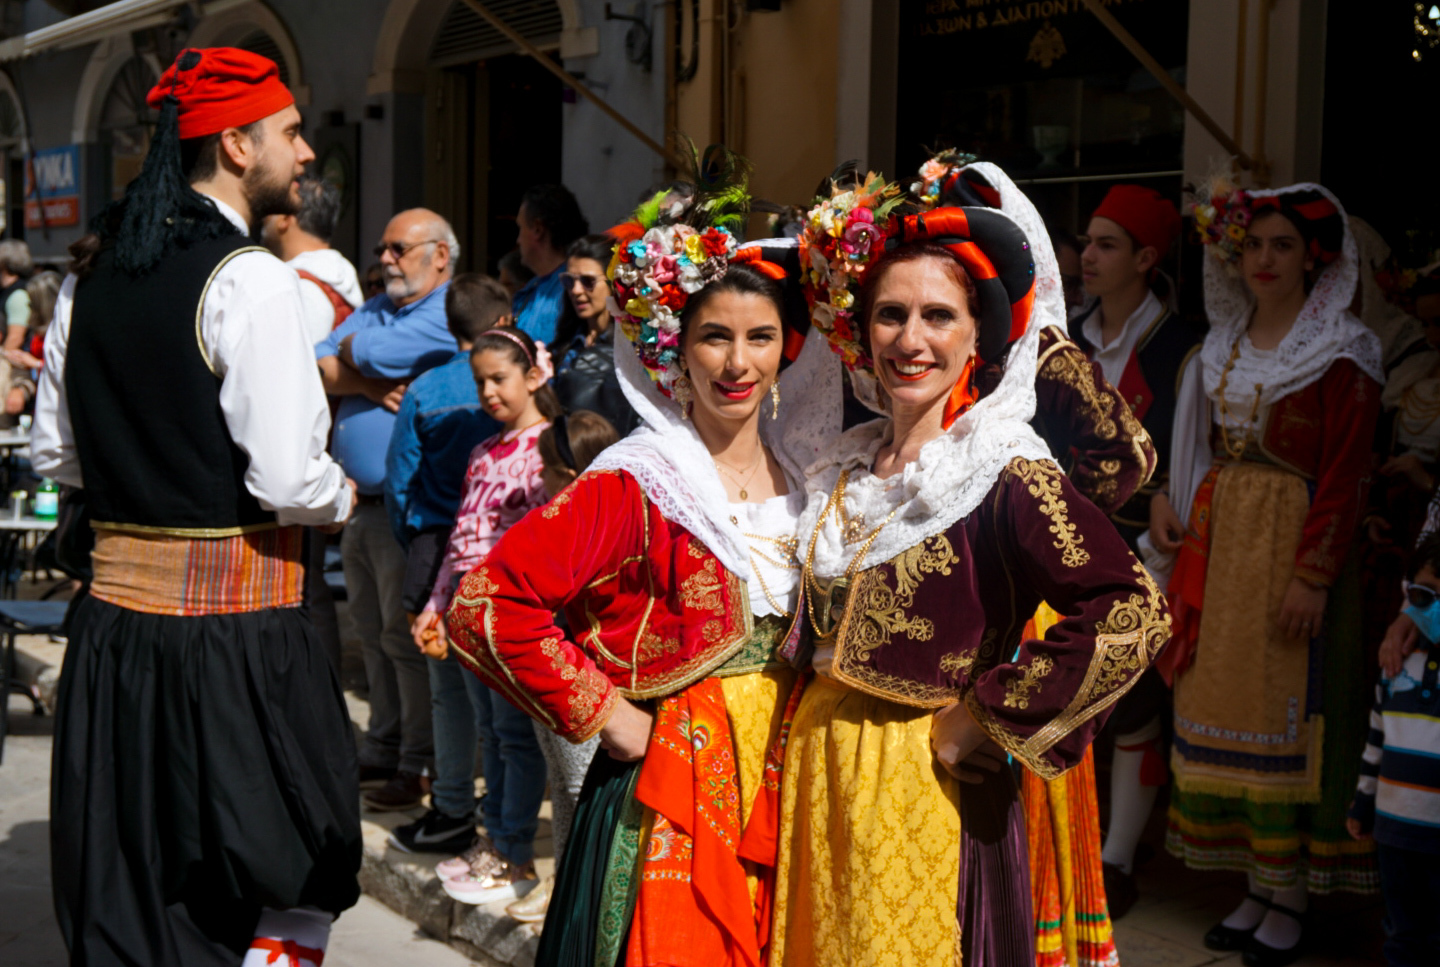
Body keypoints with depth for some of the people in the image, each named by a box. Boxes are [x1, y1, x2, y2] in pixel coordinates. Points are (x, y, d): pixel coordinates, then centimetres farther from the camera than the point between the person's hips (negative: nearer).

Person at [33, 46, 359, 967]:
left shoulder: (92, 269, 8)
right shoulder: (250, 277, -14)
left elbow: (54, 452, 15)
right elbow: (288, 481, -19)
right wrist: (345, 494, 0)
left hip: (115, 611, 7)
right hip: (232, 623, -7)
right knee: (299, 878, 8)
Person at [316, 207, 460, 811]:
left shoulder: (447, 317, -10)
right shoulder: (375, 310, 18)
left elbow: (375, 353, -21)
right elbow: (318, 369, 7)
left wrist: (351, 349, 1)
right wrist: (367, 384, -10)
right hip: (361, 503, 9)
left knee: (406, 636, -3)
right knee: (372, 634, 14)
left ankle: (421, 766, 6)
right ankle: (381, 752, 25)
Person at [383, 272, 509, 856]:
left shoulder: (424, 392, 0)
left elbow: (399, 482, 4)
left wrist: (414, 550, 16)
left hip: (441, 548, 0)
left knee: (451, 686, 5)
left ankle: (454, 812, 10)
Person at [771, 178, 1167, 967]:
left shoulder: (1004, 478, -15)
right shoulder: (844, 474, 6)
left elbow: (1133, 614, -27)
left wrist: (987, 717, -19)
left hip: (925, 796, -6)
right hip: (817, 777, 6)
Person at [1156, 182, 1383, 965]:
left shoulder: (1339, 352, -8)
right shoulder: (1227, 343, 13)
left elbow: (1344, 474, -13)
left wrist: (1313, 575, -18)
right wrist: (1178, 509, 5)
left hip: (1294, 546, -7)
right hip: (1222, 542, 7)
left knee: (1284, 716, -3)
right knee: (1223, 708, 8)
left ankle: (1290, 900, 8)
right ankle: (1256, 887, 18)